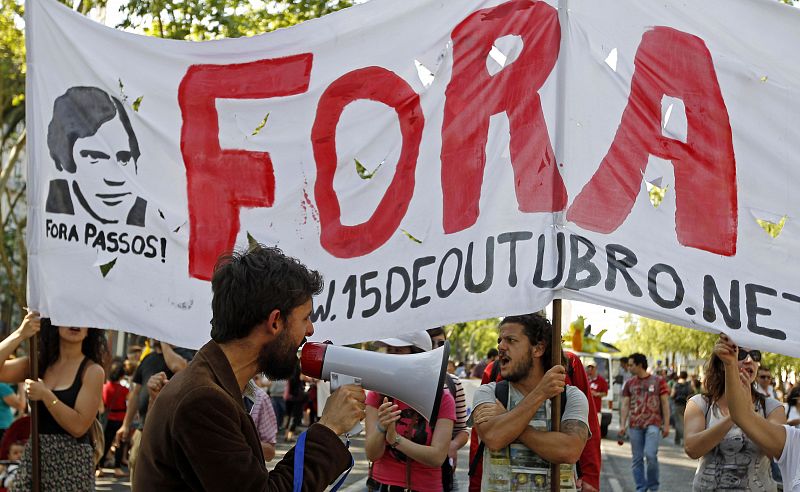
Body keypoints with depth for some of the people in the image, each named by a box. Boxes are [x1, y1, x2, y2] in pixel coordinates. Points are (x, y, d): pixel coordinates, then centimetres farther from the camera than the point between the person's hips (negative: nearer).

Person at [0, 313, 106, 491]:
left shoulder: (92, 371, -6)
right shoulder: (38, 364, 7)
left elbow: (79, 426, -14)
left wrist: (45, 395, -18)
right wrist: (20, 334, -15)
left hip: (71, 464, -3)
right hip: (32, 459, 4)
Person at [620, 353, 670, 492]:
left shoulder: (658, 381, 4)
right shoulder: (629, 384, 12)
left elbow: (665, 404, 4)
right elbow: (625, 405, 10)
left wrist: (666, 424, -1)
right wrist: (622, 424, 0)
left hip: (653, 424, -3)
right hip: (635, 426, 3)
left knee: (650, 454, -16)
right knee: (637, 459, 3)